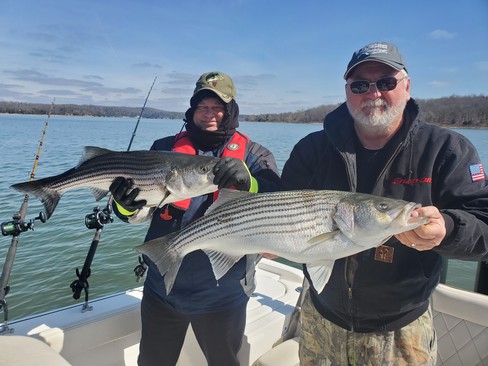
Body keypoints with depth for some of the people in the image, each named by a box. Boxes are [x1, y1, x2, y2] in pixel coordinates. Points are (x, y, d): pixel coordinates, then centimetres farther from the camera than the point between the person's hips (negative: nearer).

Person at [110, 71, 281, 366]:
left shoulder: (254, 155, -4)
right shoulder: (165, 148, 3)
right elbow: (140, 213, 1)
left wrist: (248, 182, -35)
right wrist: (127, 205, -22)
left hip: (222, 295, -2)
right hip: (162, 289, 3)